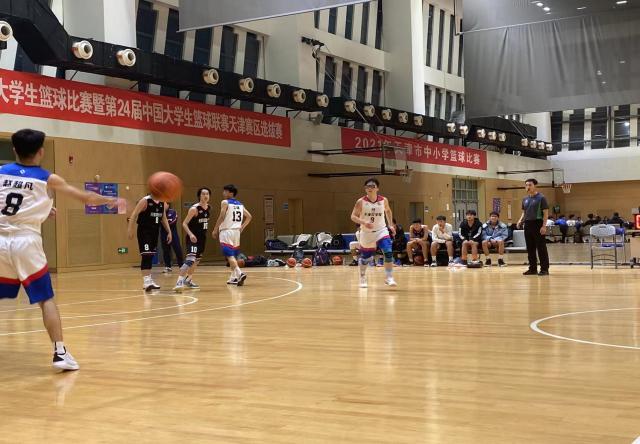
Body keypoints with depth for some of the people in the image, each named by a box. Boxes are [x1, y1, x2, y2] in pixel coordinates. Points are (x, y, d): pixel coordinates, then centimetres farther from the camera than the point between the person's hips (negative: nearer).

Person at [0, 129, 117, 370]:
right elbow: (85, 198, 12)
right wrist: (111, 201, 28)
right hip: (26, 242, -3)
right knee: (46, 300, 2)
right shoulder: (48, 179, 4)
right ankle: (60, 353, -2)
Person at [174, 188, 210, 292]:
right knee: (190, 260, -24)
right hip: (193, 238, -9)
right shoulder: (194, 209, -17)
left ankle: (188, 280, 39)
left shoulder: (208, 208, 5)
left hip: (202, 237, 9)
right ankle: (179, 282, -28)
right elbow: (184, 223, -18)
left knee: (197, 260, 21)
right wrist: (190, 234, -31)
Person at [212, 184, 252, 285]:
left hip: (226, 231, -7)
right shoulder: (240, 204, 15)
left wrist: (215, 230, -8)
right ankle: (233, 278, 21)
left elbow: (222, 217, -14)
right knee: (233, 255, 17)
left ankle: (240, 274, -29)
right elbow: (249, 216, 13)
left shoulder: (225, 202, -5)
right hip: (236, 231, 7)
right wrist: (242, 227, 16)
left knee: (229, 255, -11)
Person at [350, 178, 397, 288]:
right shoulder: (361, 202, -11)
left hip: (381, 231, 1)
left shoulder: (383, 200, -5)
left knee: (388, 253, -20)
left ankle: (388, 277, -10)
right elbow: (353, 216, -9)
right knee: (365, 257, 12)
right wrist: (364, 222, -26)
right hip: (366, 233, -1)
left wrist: (390, 225, 10)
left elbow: (388, 211, 16)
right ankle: (362, 278, 36)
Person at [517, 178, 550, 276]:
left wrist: (544, 226, -17)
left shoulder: (541, 198, -5)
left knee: (541, 248, -5)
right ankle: (532, 268, 16)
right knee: (530, 248, 9)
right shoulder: (525, 199, 14)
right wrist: (521, 220, 3)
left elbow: (545, 213, -8)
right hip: (528, 224, 7)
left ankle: (544, 269, -1)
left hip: (538, 224, -7)